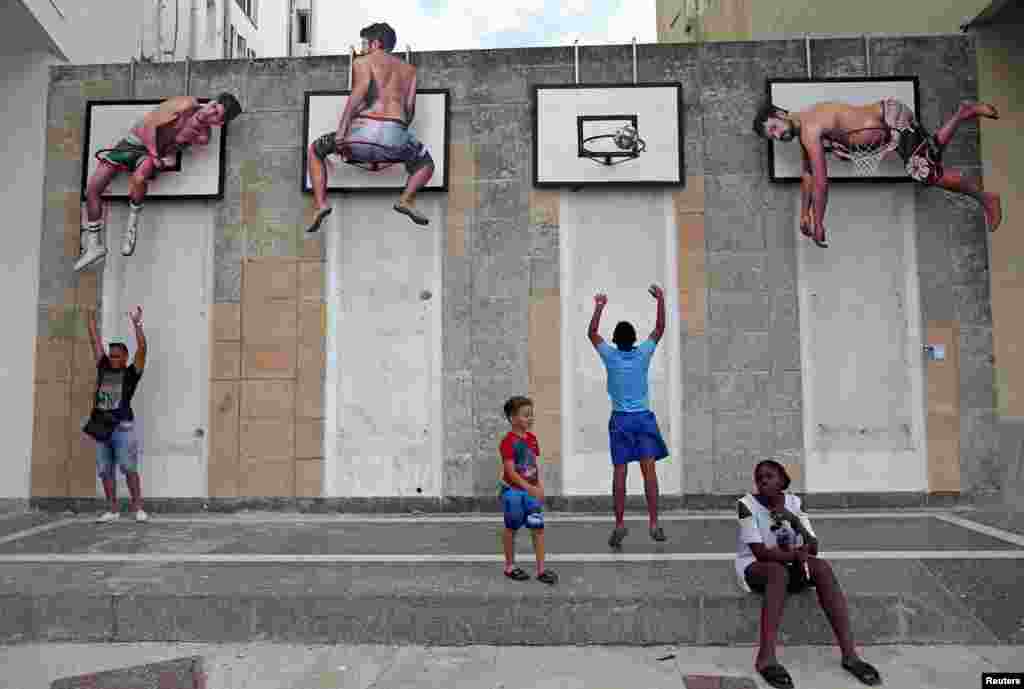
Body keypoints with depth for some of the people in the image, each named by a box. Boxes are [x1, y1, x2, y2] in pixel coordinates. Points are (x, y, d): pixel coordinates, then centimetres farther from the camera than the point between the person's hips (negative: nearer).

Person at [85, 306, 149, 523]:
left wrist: (136, 323, -16)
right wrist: (91, 318, 19)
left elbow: (142, 348, -11)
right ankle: (113, 510, 13)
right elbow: (95, 342, 18)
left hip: (123, 428, -5)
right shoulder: (104, 368, 15)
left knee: (129, 468, -10)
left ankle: (138, 508, -5)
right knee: (105, 470, 6)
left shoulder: (132, 372, 2)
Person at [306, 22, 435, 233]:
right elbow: (410, 110, 18)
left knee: (315, 150, 26)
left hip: (363, 131, -2)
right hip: (395, 136, 2)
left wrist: (341, 130, -14)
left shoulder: (362, 61, 15)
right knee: (426, 164, 33)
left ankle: (321, 204, 7)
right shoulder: (409, 69, 28)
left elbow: (362, 87, -7)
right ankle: (406, 199, 5)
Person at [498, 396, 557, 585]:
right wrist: (529, 488, -28)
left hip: (531, 490, 6)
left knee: (538, 527, 0)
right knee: (512, 528, 10)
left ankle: (541, 569, 7)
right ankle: (510, 566, 26)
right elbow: (510, 471, -22)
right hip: (513, 491, -6)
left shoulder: (532, 438, 4)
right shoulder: (508, 441, -17)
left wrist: (540, 487, 5)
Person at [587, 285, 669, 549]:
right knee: (649, 469, -2)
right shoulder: (643, 354, -1)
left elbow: (592, 333, 11)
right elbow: (660, 329, 8)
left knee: (619, 472, 1)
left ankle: (620, 524, 0)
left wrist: (599, 307, 12)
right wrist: (661, 300, 9)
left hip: (620, 419, 0)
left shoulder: (610, 356, -2)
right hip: (644, 417, 0)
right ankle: (654, 523, -6)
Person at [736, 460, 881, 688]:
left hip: (788, 565, 4)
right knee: (779, 571, -36)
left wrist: (794, 520, -26)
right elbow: (760, 552, -21)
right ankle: (766, 657, -40)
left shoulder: (794, 502, -3)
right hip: (753, 567, -4)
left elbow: (812, 549, -12)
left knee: (821, 567, -23)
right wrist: (796, 554, -21)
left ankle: (849, 653, -26)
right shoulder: (747, 504, -16)